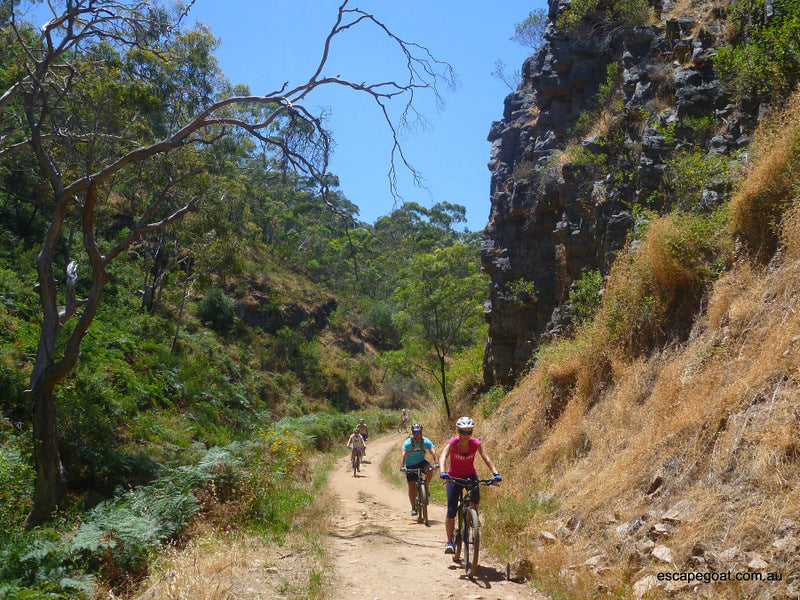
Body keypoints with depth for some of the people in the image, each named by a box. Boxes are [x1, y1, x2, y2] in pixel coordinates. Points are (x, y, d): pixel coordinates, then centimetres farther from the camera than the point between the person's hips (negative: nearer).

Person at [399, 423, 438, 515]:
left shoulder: (426, 441, -17)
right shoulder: (408, 442, -21)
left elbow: (433, 452, -28)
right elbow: (403, 454, -32)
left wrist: (436, 463, -47)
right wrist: (402, 466, -48)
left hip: (421, 462, 1)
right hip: (410, 465, -1)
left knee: (429, 470, -31)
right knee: (412, 485, -6)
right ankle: (413, 508, 6)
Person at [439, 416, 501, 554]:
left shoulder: (476, 443, -15)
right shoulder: (452, 442, -20)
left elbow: (486, 458, -23)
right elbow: (443, 457, -33)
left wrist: (495, 473, -39)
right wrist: (443, 472, -52)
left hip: (470, 474, 1)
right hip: (454, 476, -1)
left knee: (476, 495, -29)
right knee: (451, 510, -10)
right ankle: (449, 541, 2)